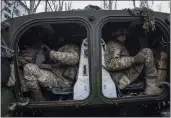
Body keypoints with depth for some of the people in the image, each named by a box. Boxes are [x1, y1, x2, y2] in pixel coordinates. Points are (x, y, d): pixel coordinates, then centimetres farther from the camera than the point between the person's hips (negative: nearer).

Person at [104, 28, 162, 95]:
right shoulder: (113, 45, -2)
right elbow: (110, 64, -20)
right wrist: (134, 59, -21)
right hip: (122, 79, -10)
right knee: (147, 52, -11)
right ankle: (151, 88, -8)